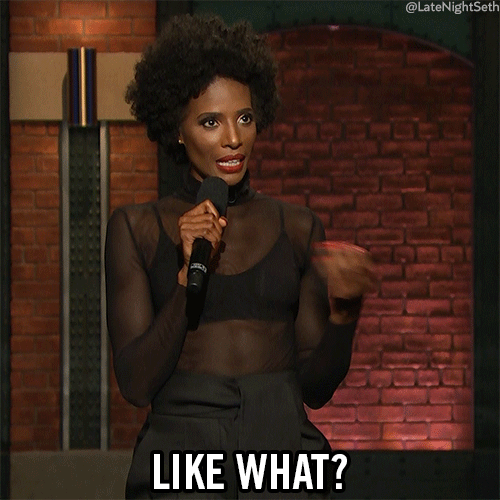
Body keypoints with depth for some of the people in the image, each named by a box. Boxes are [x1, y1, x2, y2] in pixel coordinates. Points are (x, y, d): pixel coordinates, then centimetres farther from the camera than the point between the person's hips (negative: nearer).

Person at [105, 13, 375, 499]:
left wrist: (344, 309, -10)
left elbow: (315, 386, 8)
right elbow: (135, 384, -3)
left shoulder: (298, 228, 9)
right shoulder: (137, 228, 4)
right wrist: (188, 277, -13)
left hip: (284, 443, 2)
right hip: (180, 448, -1)